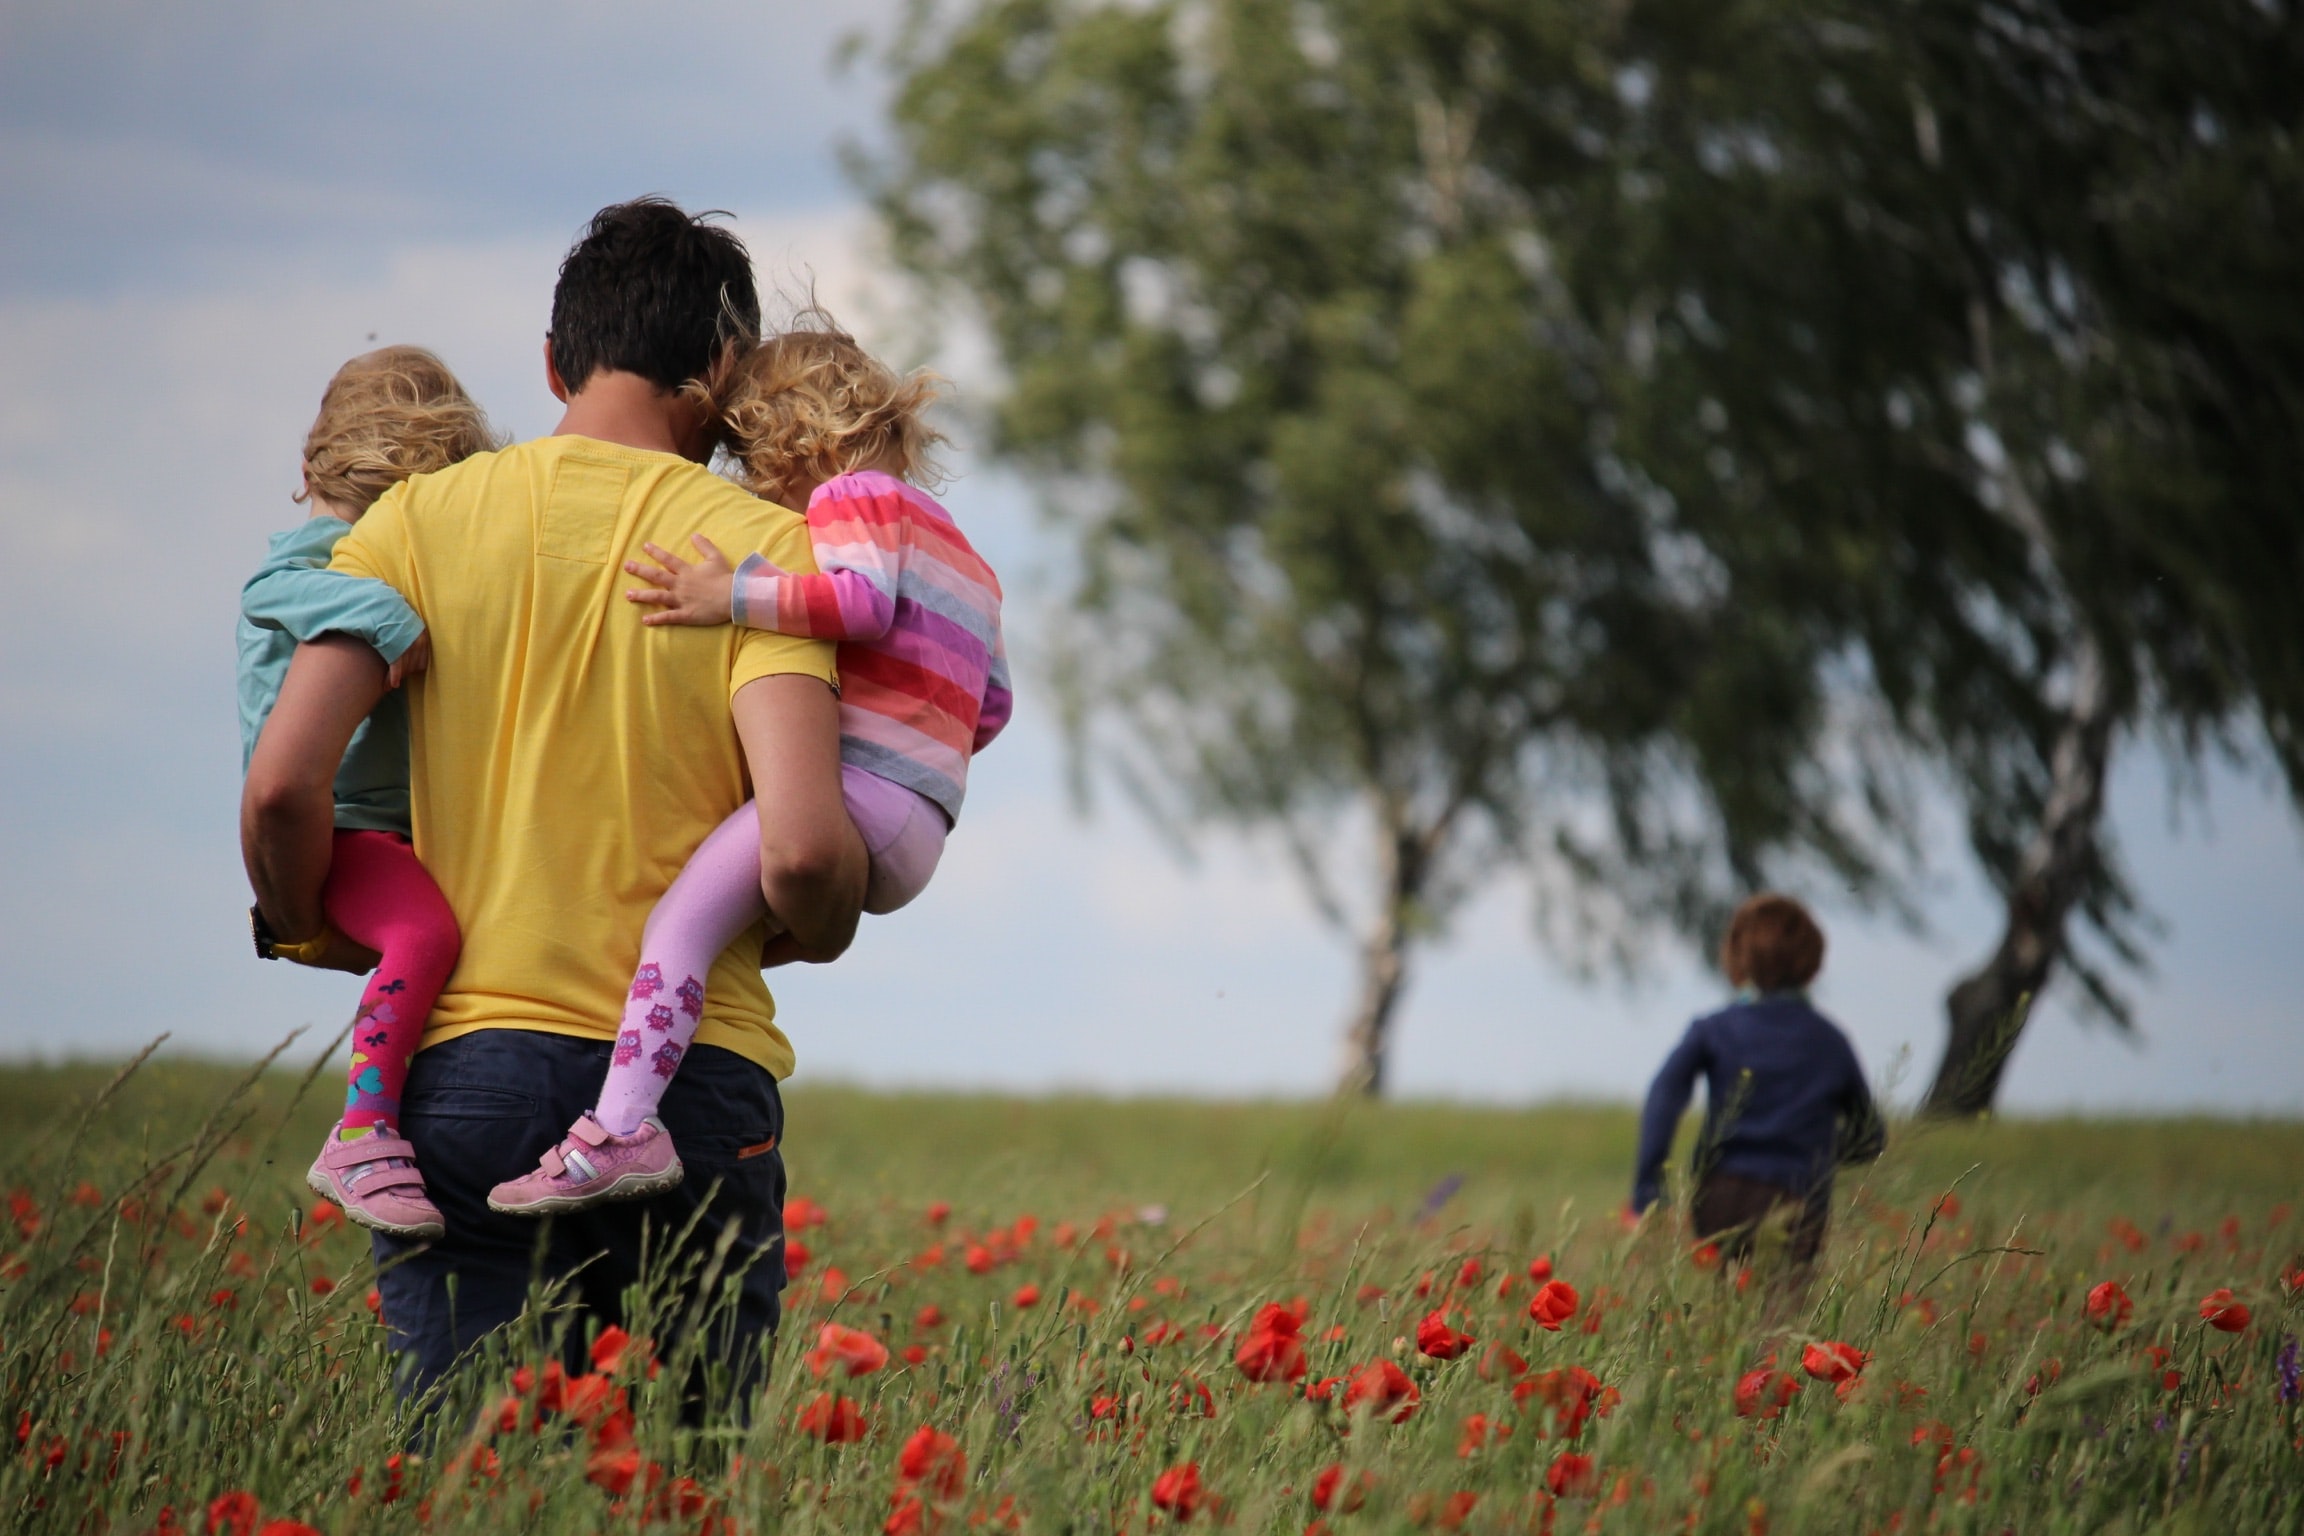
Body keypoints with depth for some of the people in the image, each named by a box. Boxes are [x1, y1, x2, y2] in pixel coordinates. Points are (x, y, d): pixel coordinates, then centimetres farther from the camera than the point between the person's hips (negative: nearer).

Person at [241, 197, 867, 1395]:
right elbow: (800, 849, -13)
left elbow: (282, 786, -6)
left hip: (465, 1061, 1)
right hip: (693, 1080, -1)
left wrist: (314, 935, 14)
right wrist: (818, 932, 10)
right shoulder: (761, 545, -1)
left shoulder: (422, 518, 4)